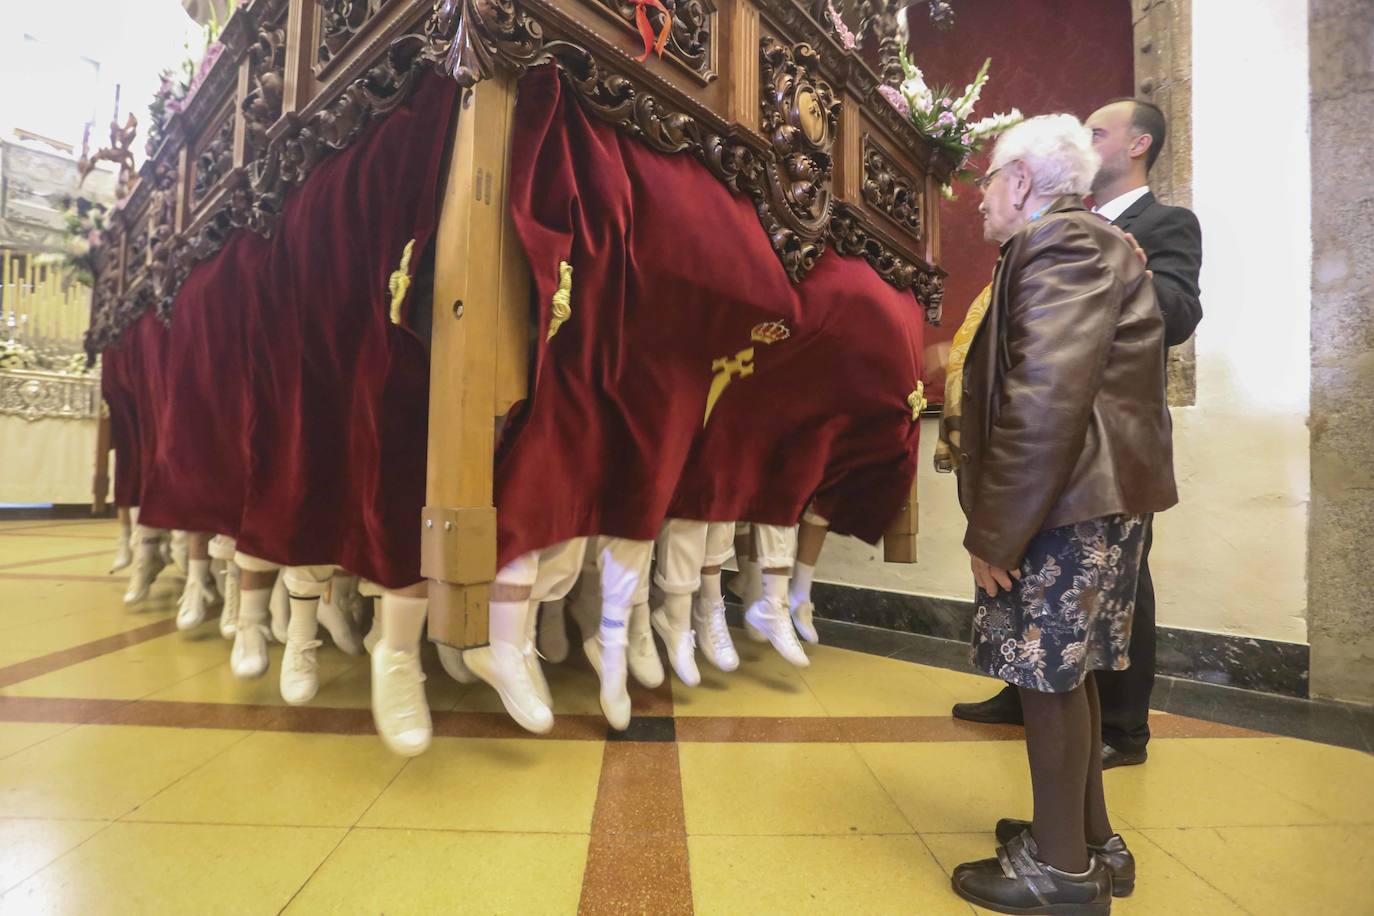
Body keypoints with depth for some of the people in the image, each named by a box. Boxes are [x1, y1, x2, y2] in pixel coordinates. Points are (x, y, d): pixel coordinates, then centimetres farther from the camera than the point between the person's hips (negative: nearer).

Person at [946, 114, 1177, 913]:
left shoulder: (1060, 240, -13)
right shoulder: (1079, 240, 21)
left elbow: (1049, 398, -24)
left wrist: (996, 530, -21)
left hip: (1069, 500, -10)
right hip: (1090, 496, 10)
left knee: (1050, 673, 1)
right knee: (1064, 670, 18)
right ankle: (1091, 839, 33)